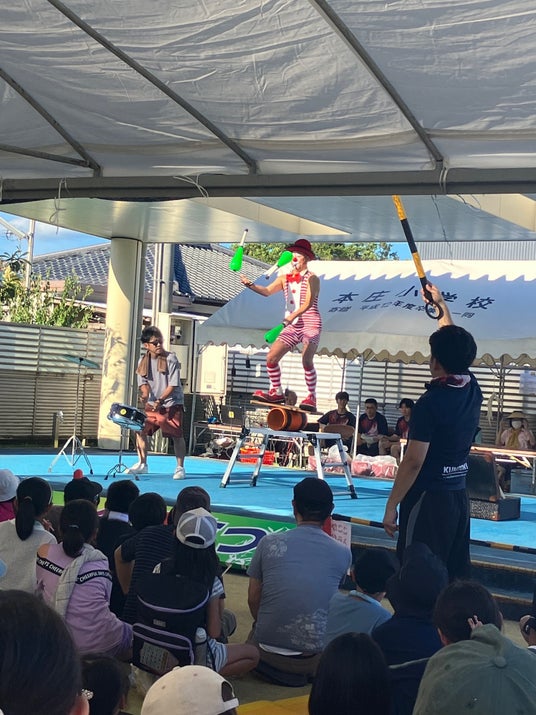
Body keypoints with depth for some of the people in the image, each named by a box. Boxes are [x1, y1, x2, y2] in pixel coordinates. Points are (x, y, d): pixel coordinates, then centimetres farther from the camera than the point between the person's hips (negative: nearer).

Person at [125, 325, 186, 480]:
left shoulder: (171, 359, -13)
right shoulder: (143, 361, 2)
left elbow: (173, 385, -16)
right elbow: (143, 382, 5)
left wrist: (160, 400, -26)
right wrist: (145, 394, -17)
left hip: (172, 403, -5)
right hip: (152, 404, 5)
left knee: (176, 435, -9)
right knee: (140, 430, 2)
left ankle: (180, 467, 1)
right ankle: (142, 464, 17)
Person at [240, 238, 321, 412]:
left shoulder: (311, 278, -3)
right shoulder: (285, 279, 13)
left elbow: (309, 302, -18)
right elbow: (267, 290, -3)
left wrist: (294, 315, -34)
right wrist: (250, 285, -23)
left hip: (310, 323, -6)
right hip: (292, 326, 6)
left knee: (306, 360, -22)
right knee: (271, 357, -2)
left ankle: (311, 397, -14)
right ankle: (276, 392, 11)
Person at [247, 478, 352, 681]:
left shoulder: (269, 543, -5)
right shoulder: (343, 553, -4)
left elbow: (253, 600, 4)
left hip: (267, 647, 0)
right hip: (315, 658, 0)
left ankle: (271, 665, 9)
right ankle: (306, 671, 11)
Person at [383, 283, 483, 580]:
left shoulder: (430, 403, -18)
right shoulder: (473, 390, 3)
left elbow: (413, 461, -18)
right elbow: (455, 348, 20)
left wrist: (391, 506, -11)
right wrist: (441, 305, 31)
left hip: (428, 497, -7)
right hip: (458, 495, 7)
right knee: (455, 577, 13)